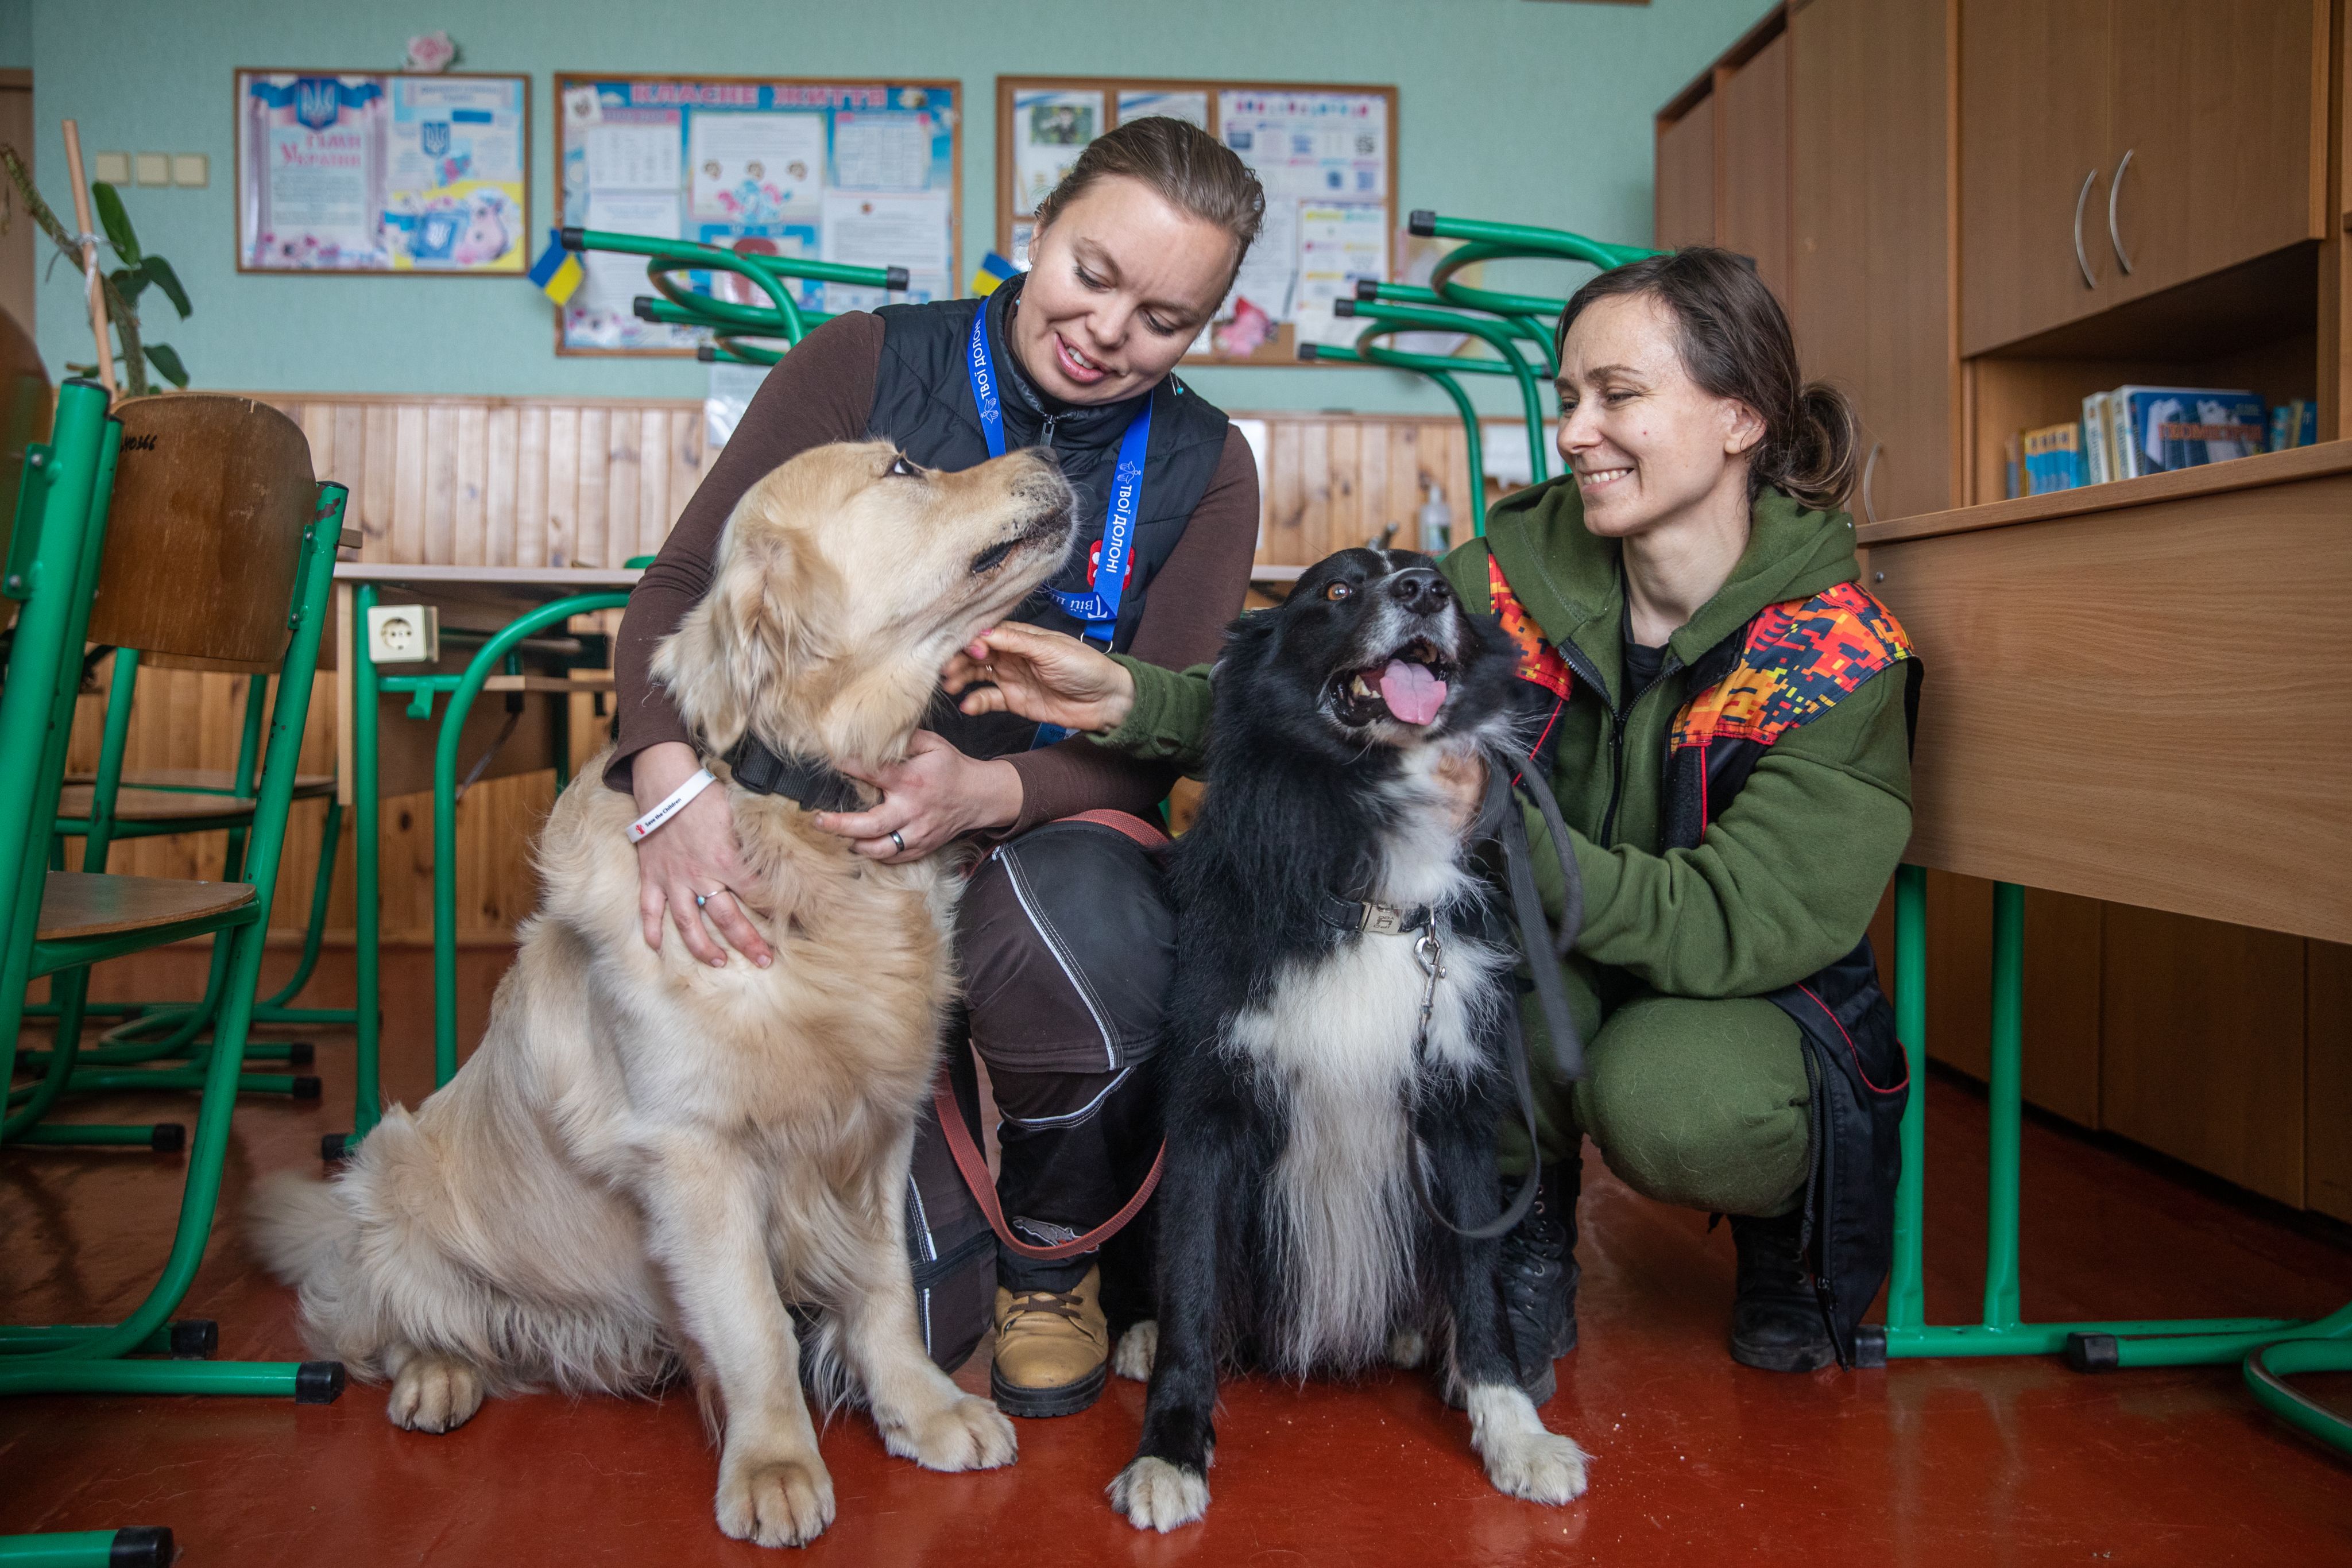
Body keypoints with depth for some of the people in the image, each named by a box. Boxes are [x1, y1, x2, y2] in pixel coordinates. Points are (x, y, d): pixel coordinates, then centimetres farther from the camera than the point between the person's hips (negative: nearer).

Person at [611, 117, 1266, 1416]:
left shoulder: (1201, 467, 0)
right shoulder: (869, 364, -4)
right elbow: (682, 584, -6)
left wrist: (985, 792, -27)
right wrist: (671, 777, -27)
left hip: (1048, 831, 1)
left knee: (1078, 940, -39)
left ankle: (1053, 1258, -4)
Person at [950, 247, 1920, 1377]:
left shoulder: (1841, 656, -18)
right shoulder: (1516, 573, -10)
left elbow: (1740, 927, -26)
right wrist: (1131, 700, -31)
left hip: (1741, 996, -2)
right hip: (1543, 978, 3)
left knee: (1667, 1098, -35)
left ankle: (1781, 1230, 4)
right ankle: (1529, 1231, -2)